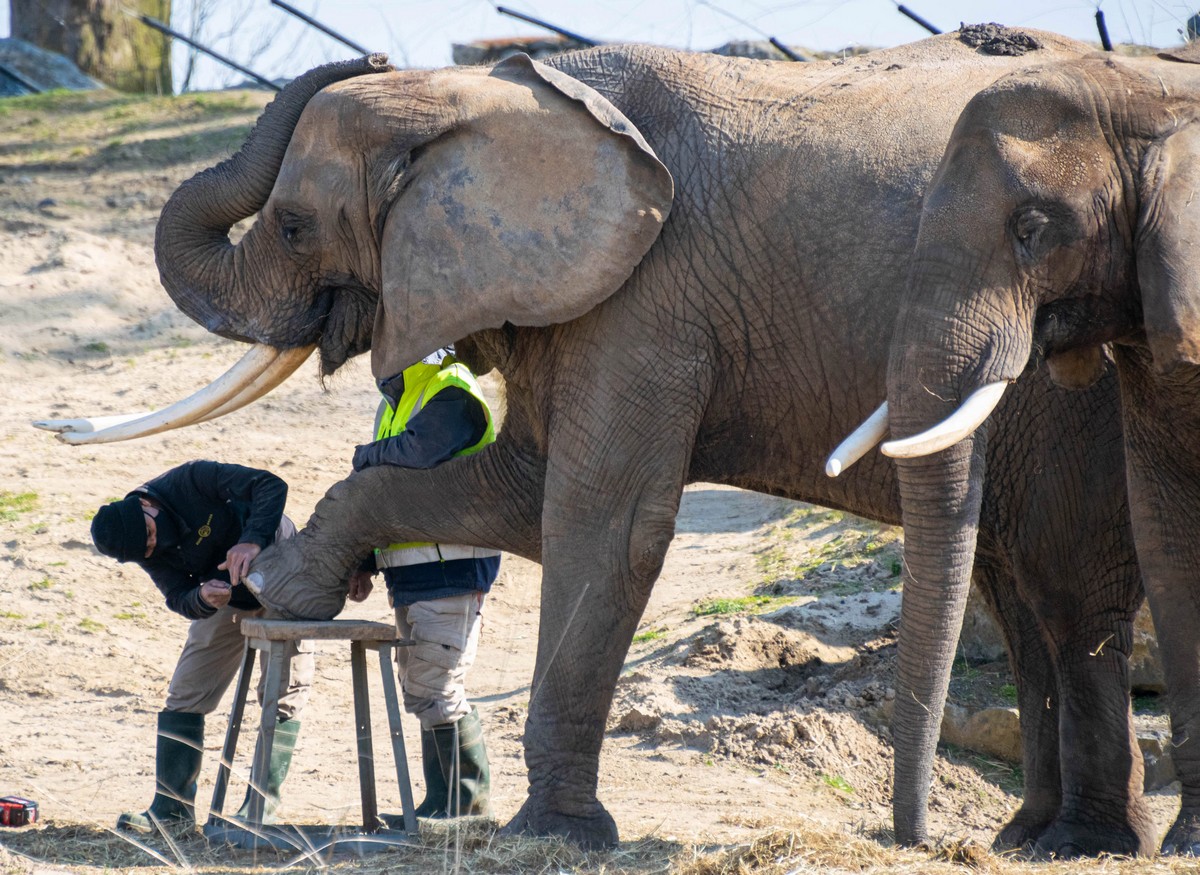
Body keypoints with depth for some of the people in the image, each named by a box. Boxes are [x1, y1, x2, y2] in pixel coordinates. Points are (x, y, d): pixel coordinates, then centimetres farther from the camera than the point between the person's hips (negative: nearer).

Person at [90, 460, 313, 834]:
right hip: (227, 602, 5)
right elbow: (179, 599, -15)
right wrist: (202, 599, -39)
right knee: (185, 695, -2)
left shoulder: (192, 481, -30)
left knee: (282, 695, -9)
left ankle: (262, 807, -5)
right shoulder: (149, 551, -15)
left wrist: (252, 540, -49)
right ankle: (172, 806, 1)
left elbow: (270, 487, -35)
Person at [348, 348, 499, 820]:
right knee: (420, 689, 14)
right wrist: (365, 563, 17)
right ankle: (441, 803, 21)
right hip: (409, 575, 10)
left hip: (449, 568, -10)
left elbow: (423, 450, -33)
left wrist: (368, 455, -13)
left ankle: (470, 804, -2)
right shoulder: (397, 399, 17)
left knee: (435, 691, -10)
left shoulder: (451, 395, -14)